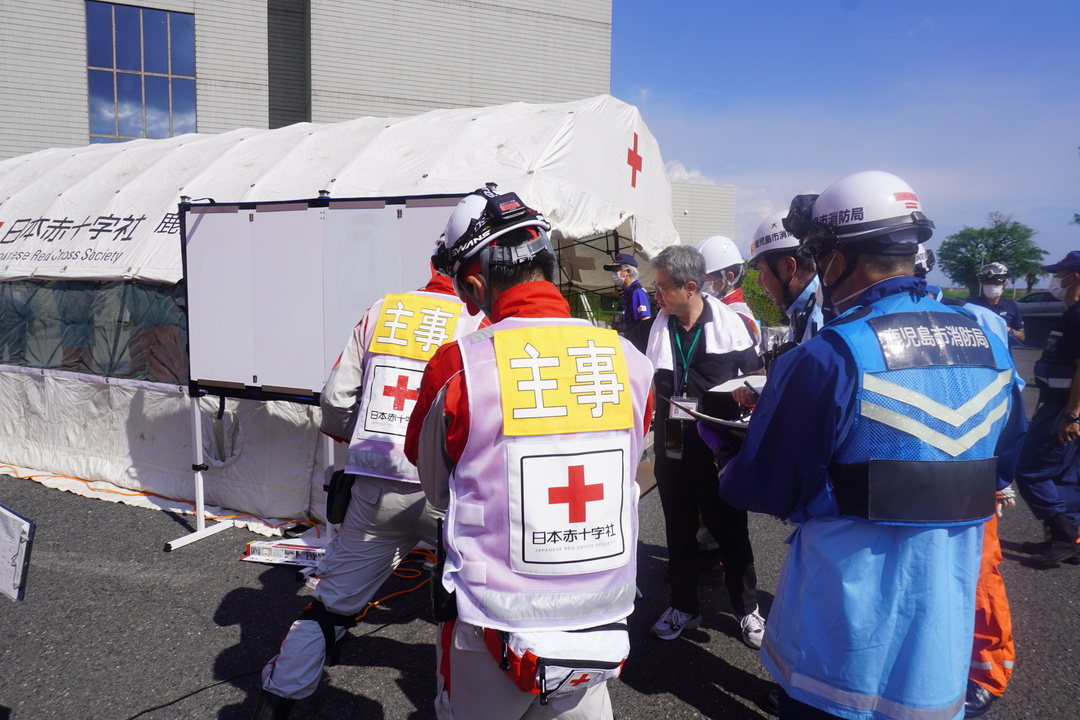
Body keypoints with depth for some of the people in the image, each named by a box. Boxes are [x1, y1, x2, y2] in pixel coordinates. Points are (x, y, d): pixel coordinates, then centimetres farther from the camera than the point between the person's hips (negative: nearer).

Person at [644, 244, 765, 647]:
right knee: (679, 529, 15)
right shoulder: (657, 326, -1)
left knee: (730, 528, 9)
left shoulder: (728, 322, -8)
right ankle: (684, 607, 31)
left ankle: (747, 609, 27)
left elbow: (754, 379, 0)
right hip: (671, 443, 3)